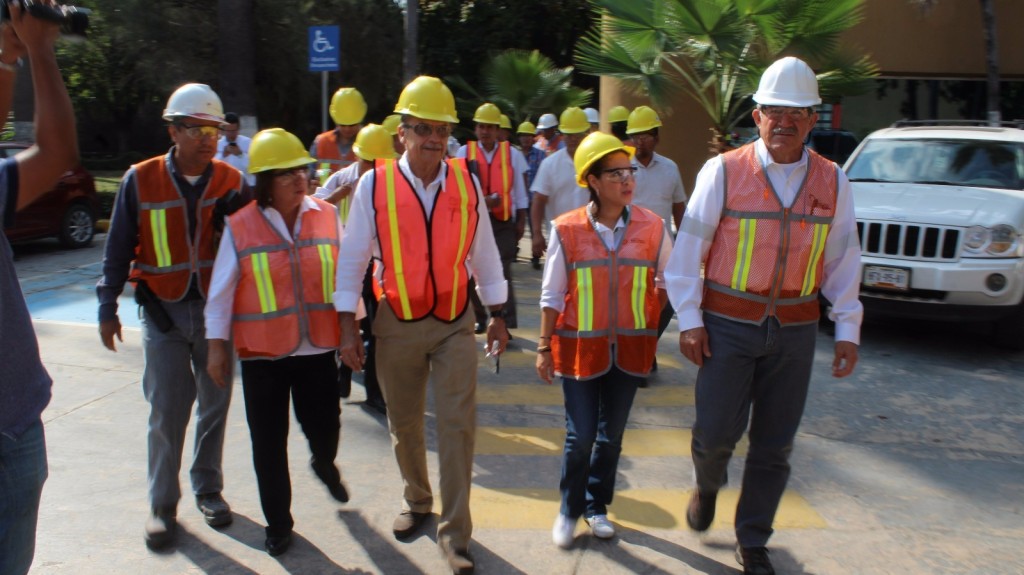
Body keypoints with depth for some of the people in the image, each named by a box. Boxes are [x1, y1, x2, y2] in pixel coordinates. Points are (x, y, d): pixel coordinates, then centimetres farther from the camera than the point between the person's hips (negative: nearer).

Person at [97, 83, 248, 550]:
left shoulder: (231, 181, 0)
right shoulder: (141, 180, -3)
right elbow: (119, 248, 2)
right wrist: (108, 306, 1)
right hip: (163, 311, -2)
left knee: (215, 404, 11)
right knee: (167, 411, 0)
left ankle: (208, 488, 28)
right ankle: (163, 504, 16)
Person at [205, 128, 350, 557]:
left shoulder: (327, 217, 0)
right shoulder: (239, 227, -6)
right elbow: (222, 291, -1)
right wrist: (217, 345, -1)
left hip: (317, 348, 1)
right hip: (262, 353, -1)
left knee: (324, 426, 8)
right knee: (268, 442, 8)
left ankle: (325, 464, 46)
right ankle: (278, 522, 28)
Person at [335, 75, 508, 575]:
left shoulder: (466, 181, -3)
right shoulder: (374, 184, -9)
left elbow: (483, 251, 5)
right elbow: (352, 258, -4)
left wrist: (497, 316, 8)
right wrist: (348, 326, -6)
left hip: (455, 322, 0)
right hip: (398, 324, 0)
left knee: (458, 424, -4)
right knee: (404, 424, 15)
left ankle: (455, 534, 7)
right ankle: (416, 501, 41)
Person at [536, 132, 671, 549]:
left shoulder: (652, 226, -3)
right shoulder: (567, 229, -9)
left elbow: (670, 281, 10)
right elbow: (552, 295, -2)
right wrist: (544, 348, -2)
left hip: (629, 347, 3)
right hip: (580, 347, -2)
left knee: (611, 435, 14)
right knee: (580, 436, 3)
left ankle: (597, 506, 34)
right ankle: (569, 510, 26)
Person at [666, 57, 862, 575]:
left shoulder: (832, 181, 4)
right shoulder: (723, 171, -6)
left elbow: (843, 259, 9)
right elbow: (688, 249, -5)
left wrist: (847, 329, 5)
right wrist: (689, 319, -8)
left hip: (795, 331, 3)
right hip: (728, 324, -3)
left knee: (775, 443, 9)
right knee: (717, 430, -1)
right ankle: (707, 485, 35)